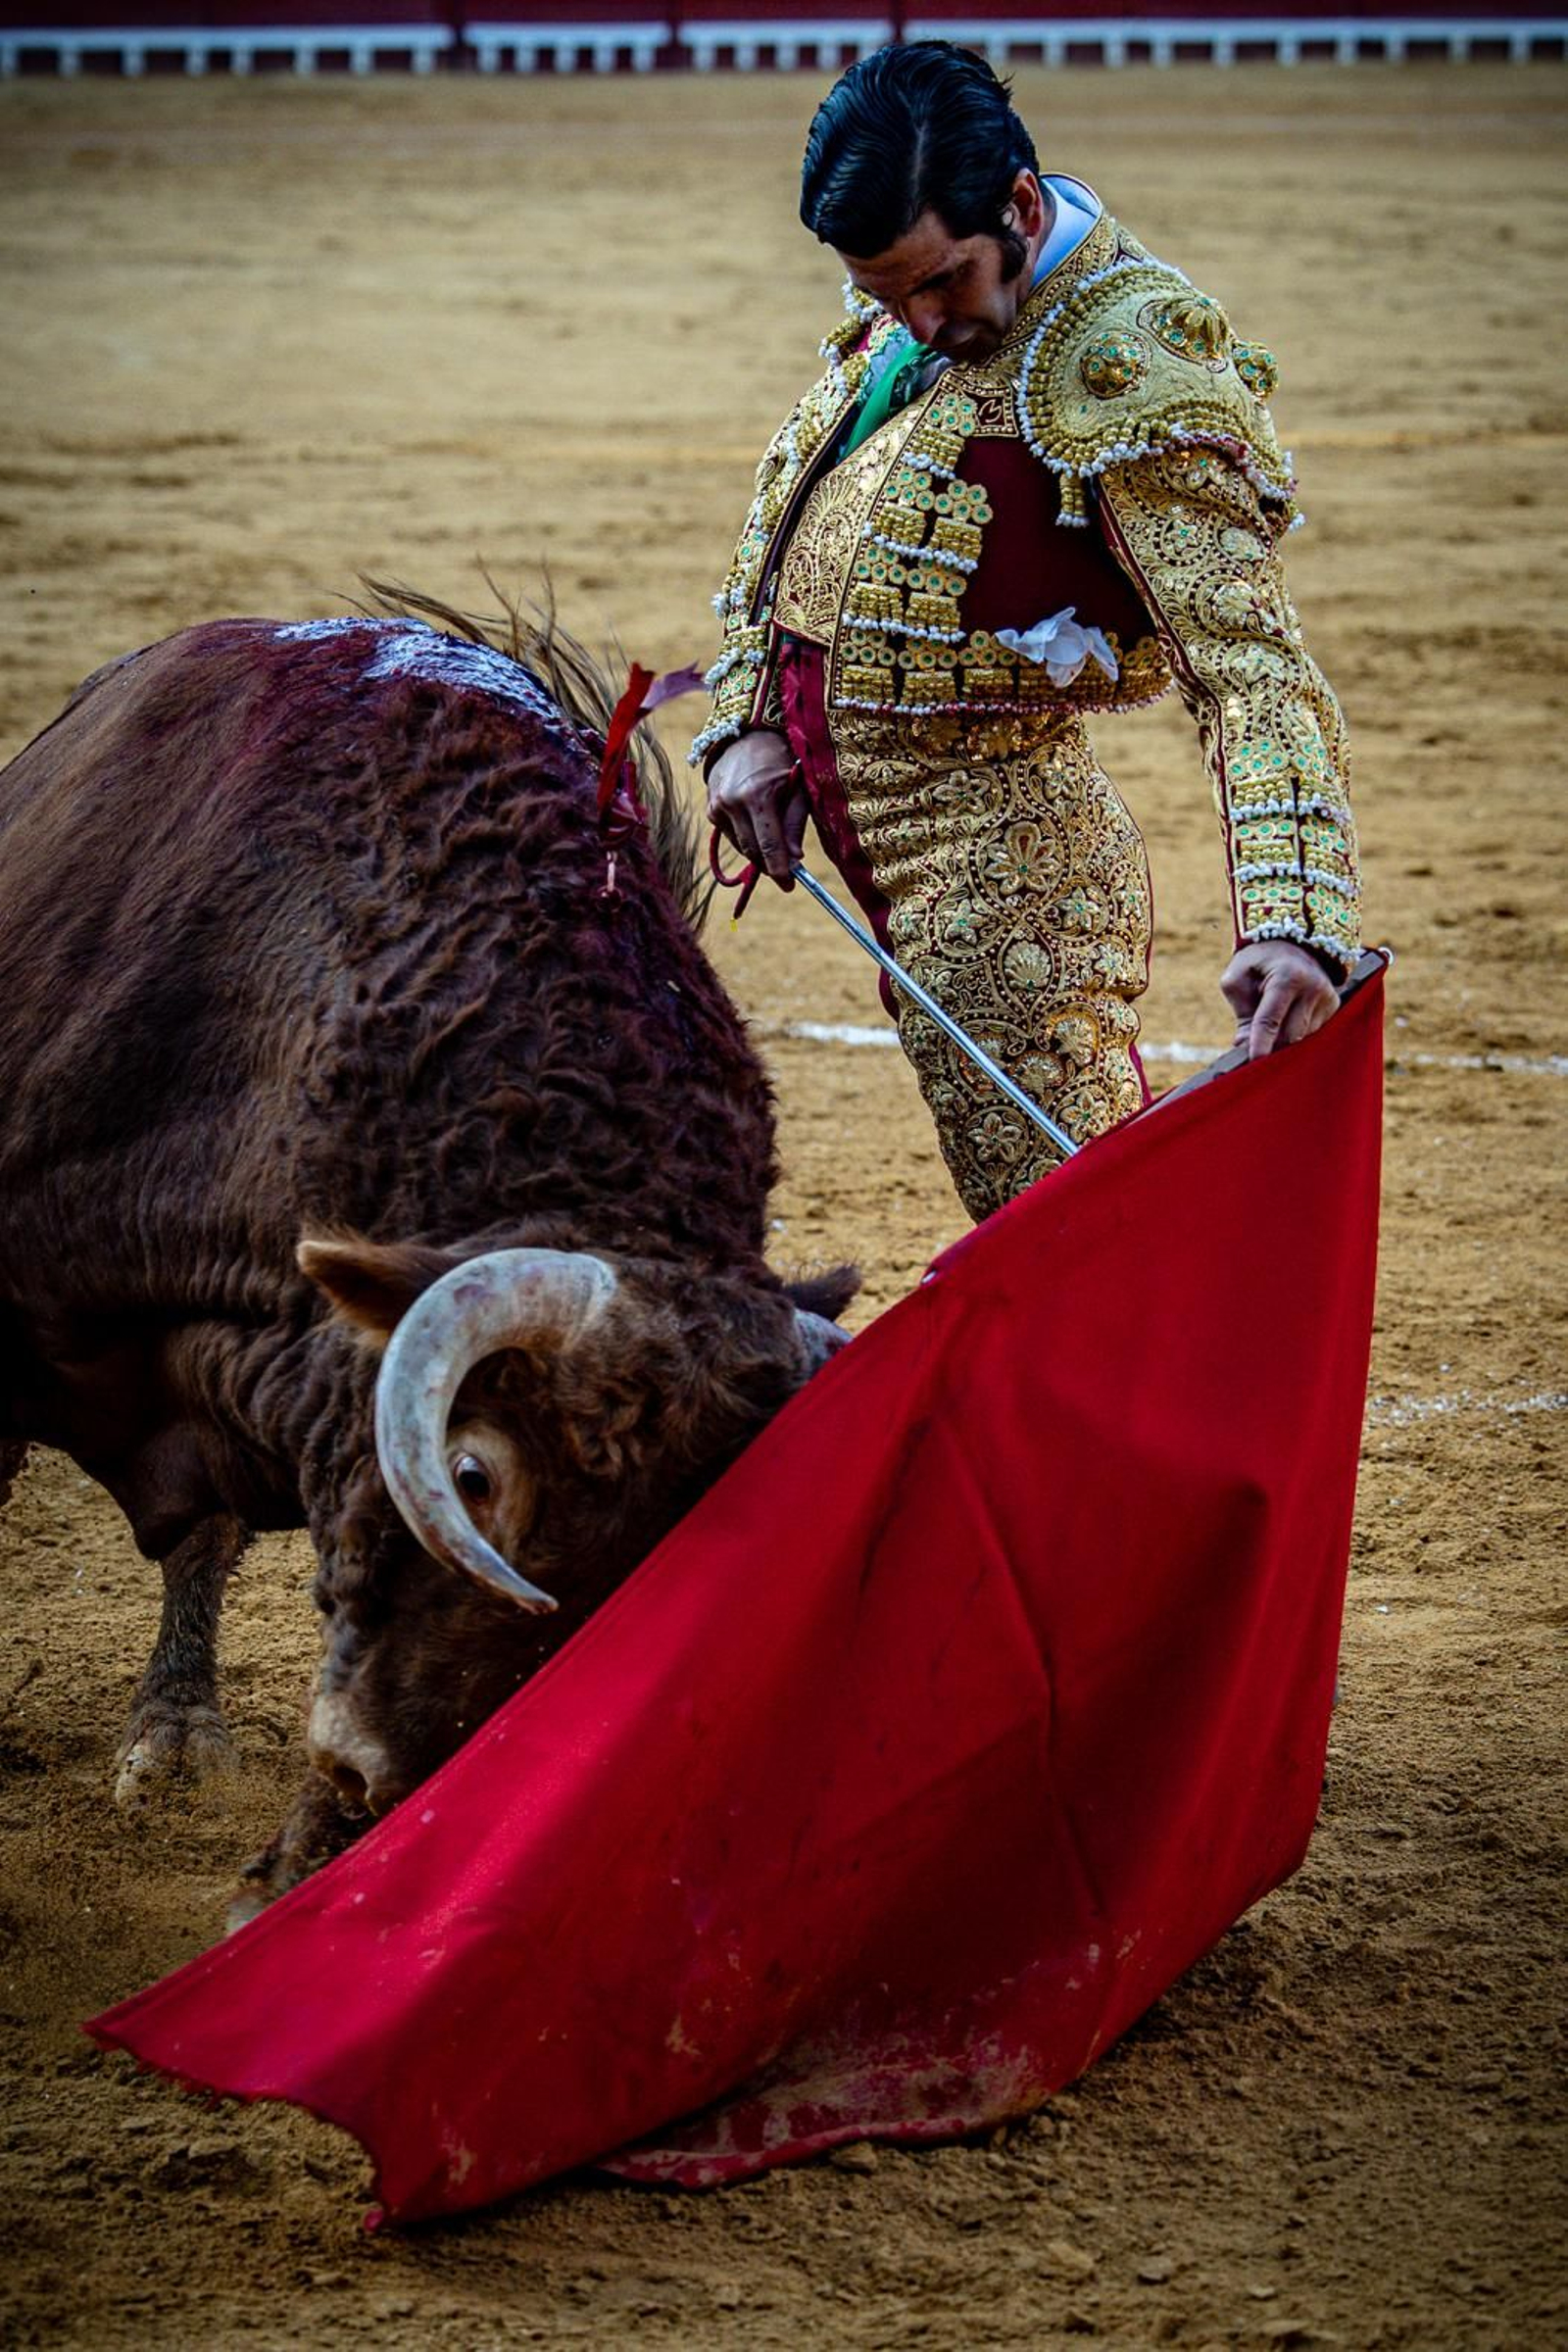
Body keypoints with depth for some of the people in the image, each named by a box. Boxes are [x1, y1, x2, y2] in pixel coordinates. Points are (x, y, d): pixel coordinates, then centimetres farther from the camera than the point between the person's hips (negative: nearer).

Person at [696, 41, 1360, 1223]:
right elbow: (785, 494, 20)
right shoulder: (896, 319, 4)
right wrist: (750, 719, 8)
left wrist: (1294, 924, -40)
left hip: (990, 842, -8)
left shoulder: (1127, 365, -21)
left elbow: (1251, 660, -28)